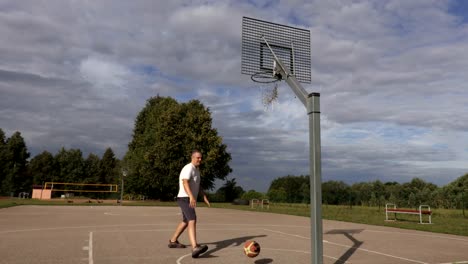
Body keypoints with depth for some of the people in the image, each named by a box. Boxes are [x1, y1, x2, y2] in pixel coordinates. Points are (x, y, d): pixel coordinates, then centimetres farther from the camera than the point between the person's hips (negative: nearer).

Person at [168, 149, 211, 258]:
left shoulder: (197, 169, 16)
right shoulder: (188, 168, -16)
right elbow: (185, 183, -31)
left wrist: (204, 196, 16)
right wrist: (191, 197, -46)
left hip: (189, 200, 11)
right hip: (185, 199, -11)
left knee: (186, 221, 24)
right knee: (192, 221, -25)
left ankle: (173, 241, 42)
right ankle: (195, 248, -37)